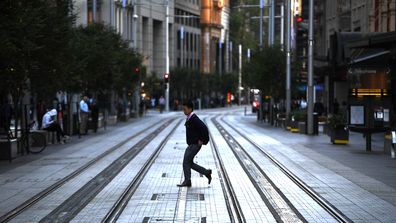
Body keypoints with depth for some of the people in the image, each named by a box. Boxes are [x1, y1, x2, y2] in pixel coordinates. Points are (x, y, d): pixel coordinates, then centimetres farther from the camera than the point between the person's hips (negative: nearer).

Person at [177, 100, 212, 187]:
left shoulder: (194, 119, -19)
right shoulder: (189, 118, 11)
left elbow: (204, 128, -28)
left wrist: (202, 140, -20)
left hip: (195, 145, -10)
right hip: (191, 144, 10)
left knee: (186, 162, -6)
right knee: (189, 163, 11)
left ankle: (187, 181, 2)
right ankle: (206, 172, 18)